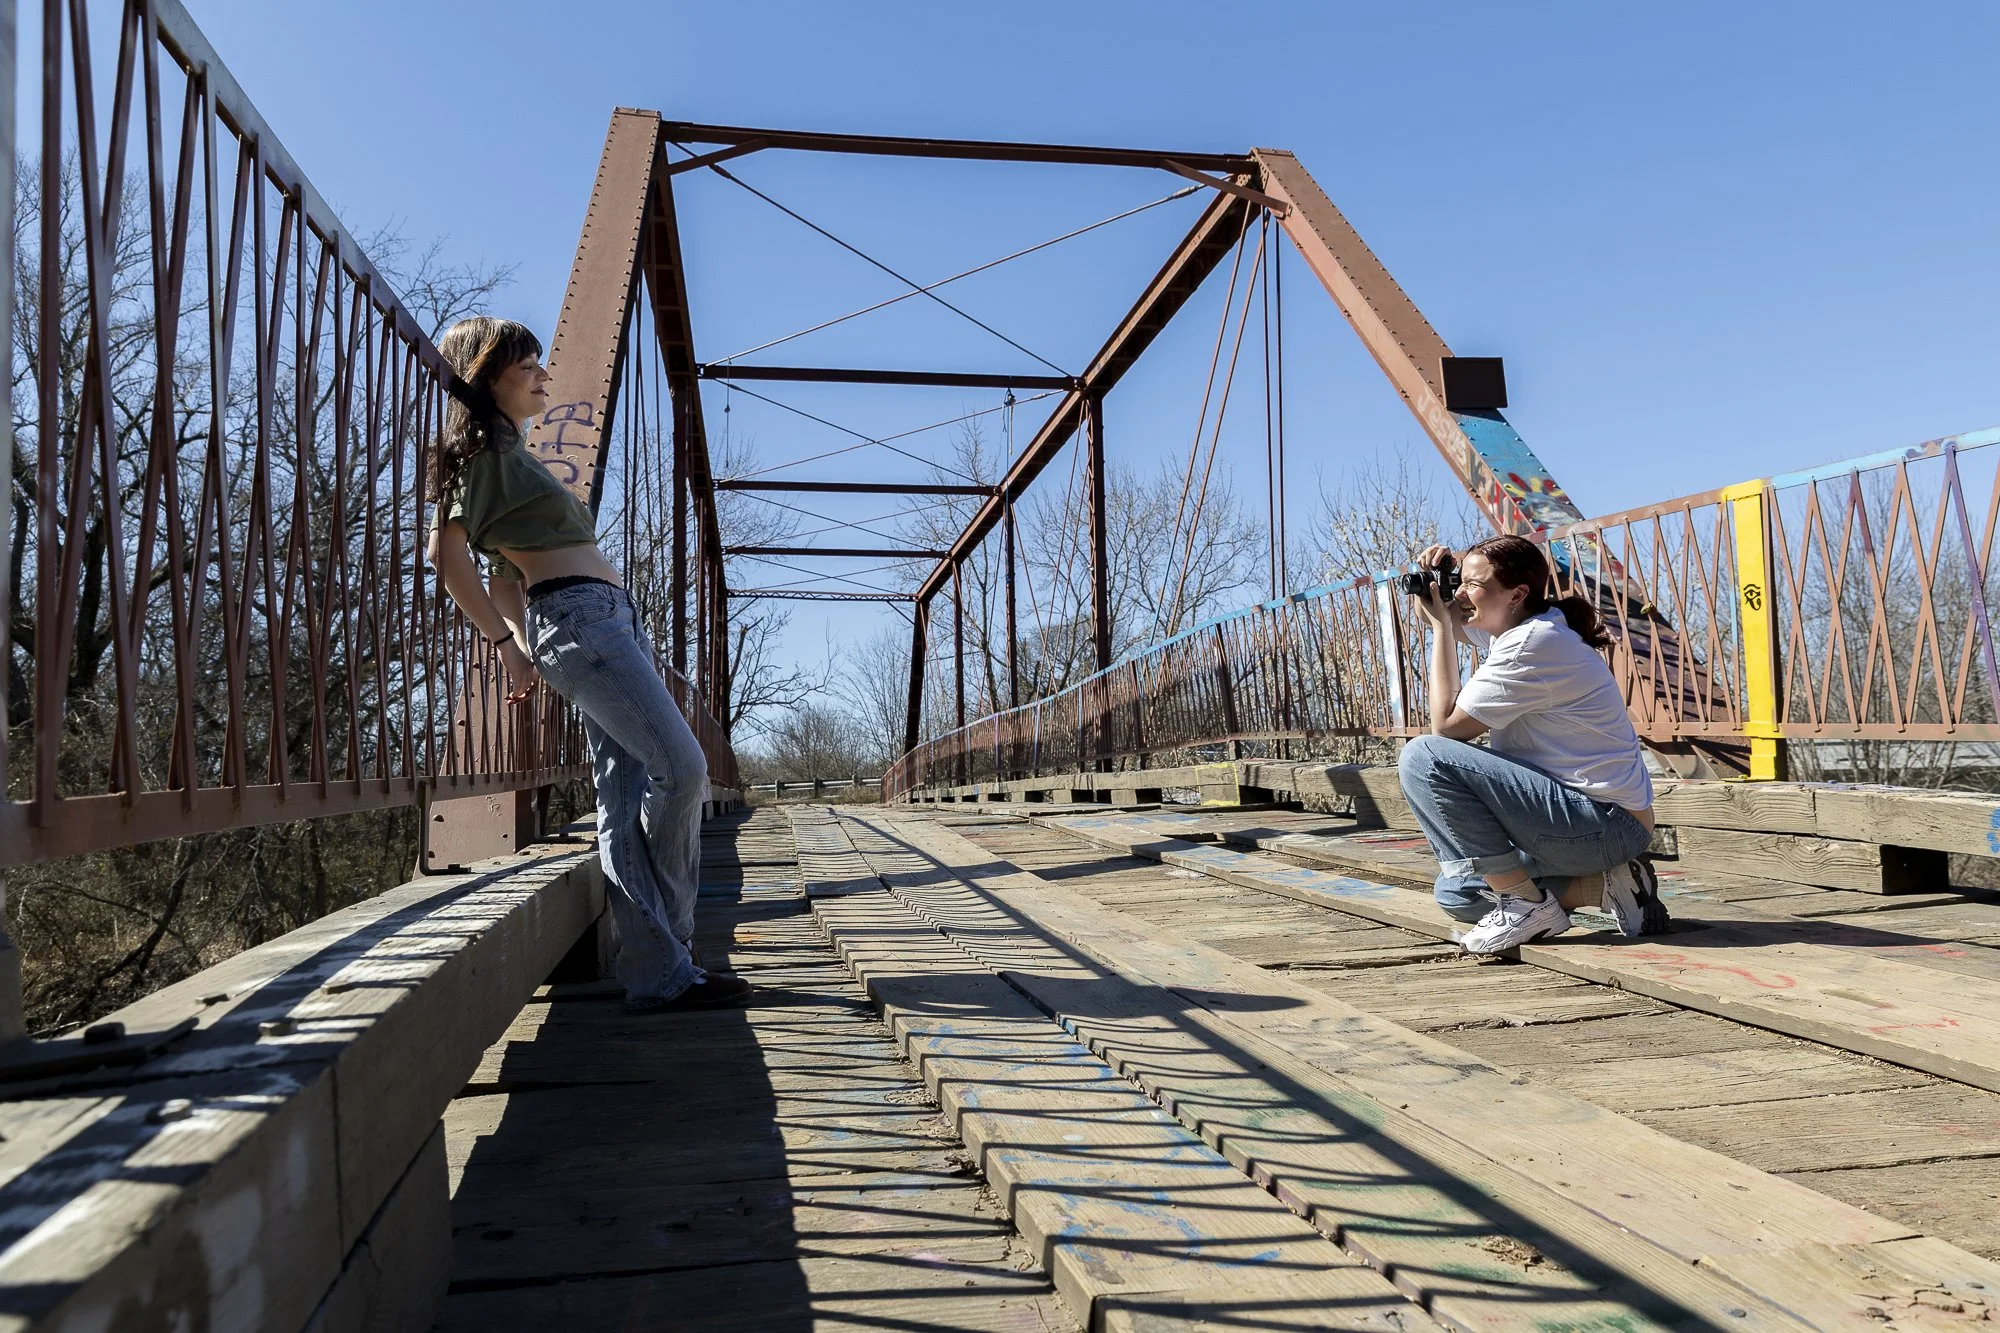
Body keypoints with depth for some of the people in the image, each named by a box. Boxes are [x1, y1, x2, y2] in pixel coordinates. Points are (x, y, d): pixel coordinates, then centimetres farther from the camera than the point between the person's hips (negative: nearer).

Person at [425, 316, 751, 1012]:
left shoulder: (511, 453, 28)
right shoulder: (485, 448, 0)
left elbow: (504, 568, 28)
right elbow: (448, 554, -10)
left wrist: (526, 643, 17)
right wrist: (508, 645, -8)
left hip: (613, 621, 9)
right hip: (578, 616, -9)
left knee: (629, 797, 2)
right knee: (681, 769, -14)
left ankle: (662, 971, 2)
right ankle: (662, 963, -4)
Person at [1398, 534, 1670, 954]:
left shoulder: (1533, 643, -20)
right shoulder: (1510, 623, 9)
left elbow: (1446, 726, -18)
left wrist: (1441, 626, -12)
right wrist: (1436, 575, 5)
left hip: (1607, 821, -10)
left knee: (1423, 757, -20)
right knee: (1455, 893, 16)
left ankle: (1528, 904, -12)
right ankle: (1603, 882, 9)